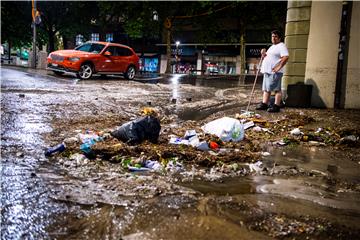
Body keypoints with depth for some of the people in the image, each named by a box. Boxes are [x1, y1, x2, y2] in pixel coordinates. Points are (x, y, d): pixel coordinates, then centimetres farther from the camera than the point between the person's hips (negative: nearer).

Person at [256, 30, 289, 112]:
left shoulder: (281, 46, -6)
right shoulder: (272, 47, 23)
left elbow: (286, 57, -20)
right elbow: (265, 58, 30)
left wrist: (279, 67, -22)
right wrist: (263, 54, 9)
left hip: (275, 72, -10)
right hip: (267, 71, 10)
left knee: (277, 89, -7)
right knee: (266, 89, 11)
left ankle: (276, 106, -6)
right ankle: (264, 104, 16)